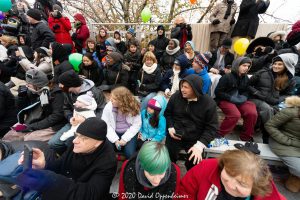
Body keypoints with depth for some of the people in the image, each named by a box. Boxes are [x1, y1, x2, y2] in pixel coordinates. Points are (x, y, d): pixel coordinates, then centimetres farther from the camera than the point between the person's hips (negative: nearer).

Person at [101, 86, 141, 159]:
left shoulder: (133, 107, -16)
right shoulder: (108, 107, -13)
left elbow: (137, 125, -12)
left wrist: (125, 139, -17)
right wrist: (115, 140, -17)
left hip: (128, 132, -1)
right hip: (114, 132, 2)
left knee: (130, 154, -18)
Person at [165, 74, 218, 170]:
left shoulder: (209, 103, -14)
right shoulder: (176, 96, -7)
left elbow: (212, 127, -11)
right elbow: (167, 113, 9)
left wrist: (200, 145, -23)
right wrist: (170, 128, -6)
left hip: (195, 140, -1)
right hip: (175, 136, 2)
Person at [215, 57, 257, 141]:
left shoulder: (246, 78, 11)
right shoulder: (227, 77, -10)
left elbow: (246, 91, 21)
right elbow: (218, 92, -12)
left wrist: (243, 97, -3)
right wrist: (231, 98, -19)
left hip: (239, 101, 6)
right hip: (225, 100, -6)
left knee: (252, 113, -19)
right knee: (235, 114, -31)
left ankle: (246, 137, 4)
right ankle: (219, 135, -13)